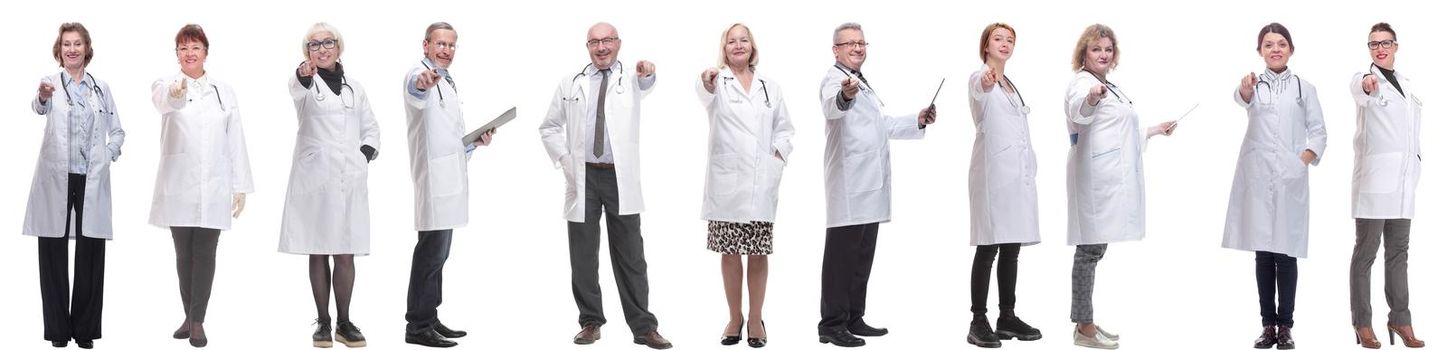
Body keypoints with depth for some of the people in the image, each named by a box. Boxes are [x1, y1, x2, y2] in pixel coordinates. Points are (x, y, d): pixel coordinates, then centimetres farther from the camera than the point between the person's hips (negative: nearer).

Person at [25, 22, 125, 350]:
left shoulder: (101, 88, 10)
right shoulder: (50, 83, 1)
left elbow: (118, 132, 17)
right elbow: (40, 108, -23)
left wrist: (108, 156, -1)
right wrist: (42, 97, -46)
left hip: (92, 181, 2)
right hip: (55, 179, -2)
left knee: (90, 255, 3)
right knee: (53, 255, 1)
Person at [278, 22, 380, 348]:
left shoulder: (355, 87, 15)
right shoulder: (304, 82, 3)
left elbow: (371, 129, 20)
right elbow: (298, 88, -23)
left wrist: (365, 155, 0)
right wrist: (304, 74, -47)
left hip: (350, 178, 2)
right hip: (314, 177, -2)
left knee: (345, 254, 2)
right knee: (318, 253, 1)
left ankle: (344, 322, 11)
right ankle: (323, 322, 8)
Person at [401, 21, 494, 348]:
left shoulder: (447, 83, 20)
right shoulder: (420, 74, -9)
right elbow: (416, 93, -37)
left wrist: (475, 141, 10)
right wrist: (421, 83, -59)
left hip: (449, 177, 10)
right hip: (433, 174, -10)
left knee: (437, 251, 14)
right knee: (432, 250, -10)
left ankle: (429, 319, 21)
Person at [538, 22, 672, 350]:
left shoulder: (631, 79, 4)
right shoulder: (570, 84, 9)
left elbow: (646, 86, -20)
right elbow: (549, 127, 14)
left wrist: (647, 74, -44)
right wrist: (563, 160, 0)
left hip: (621, 179, -1)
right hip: (583, 178, 2)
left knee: (630, 256, 1)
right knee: (583, 255, 5)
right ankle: (591, 322, 17)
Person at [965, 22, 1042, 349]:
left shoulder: (1012, 85, 20)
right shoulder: (980, 78, -5)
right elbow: (979, 90, -32)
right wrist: (986, 82, -56)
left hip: (1018, 173, 8)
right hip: (993, 172, -8)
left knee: (1011, 249, 9)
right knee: (988, 249, -9)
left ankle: (1007, 318, 14)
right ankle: (979, 322, -7)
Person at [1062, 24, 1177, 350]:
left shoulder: (1109, 87, 21)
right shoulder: (1083, 82, -9)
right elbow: (1078, 111, -34)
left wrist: (1154, 130, 37)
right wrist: (1090, 99, -55)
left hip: (1111, 179, 9)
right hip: (1096, 176, -9)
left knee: (1094, 249, 11)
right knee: (1090, 249, -7)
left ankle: (1085, 322, 15)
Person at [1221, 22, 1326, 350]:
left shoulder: (1305, 88, 9)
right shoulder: (1254, 83, 6)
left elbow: (1318, 133, 7)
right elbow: (1243, 99, -19)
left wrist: (1303, 162, -9)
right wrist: (1245, 87, -43)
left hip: (1290, 180, 0)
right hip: (1258, 179, 0)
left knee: (1285, 253, -1)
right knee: (1263, 253, 4)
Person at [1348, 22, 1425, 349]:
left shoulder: (1406, 83, 16)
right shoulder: (1366, 79, -6)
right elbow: (1360, 91, -32)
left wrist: (1416, 161, 11)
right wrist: (1366, 83, -56)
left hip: (1403, 178, 7)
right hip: (1374, 177, -6)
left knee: (1398, 252, 10)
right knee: (1366, 252, -2)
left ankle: (1400, 319, 15)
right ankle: (1362, 322, 2)